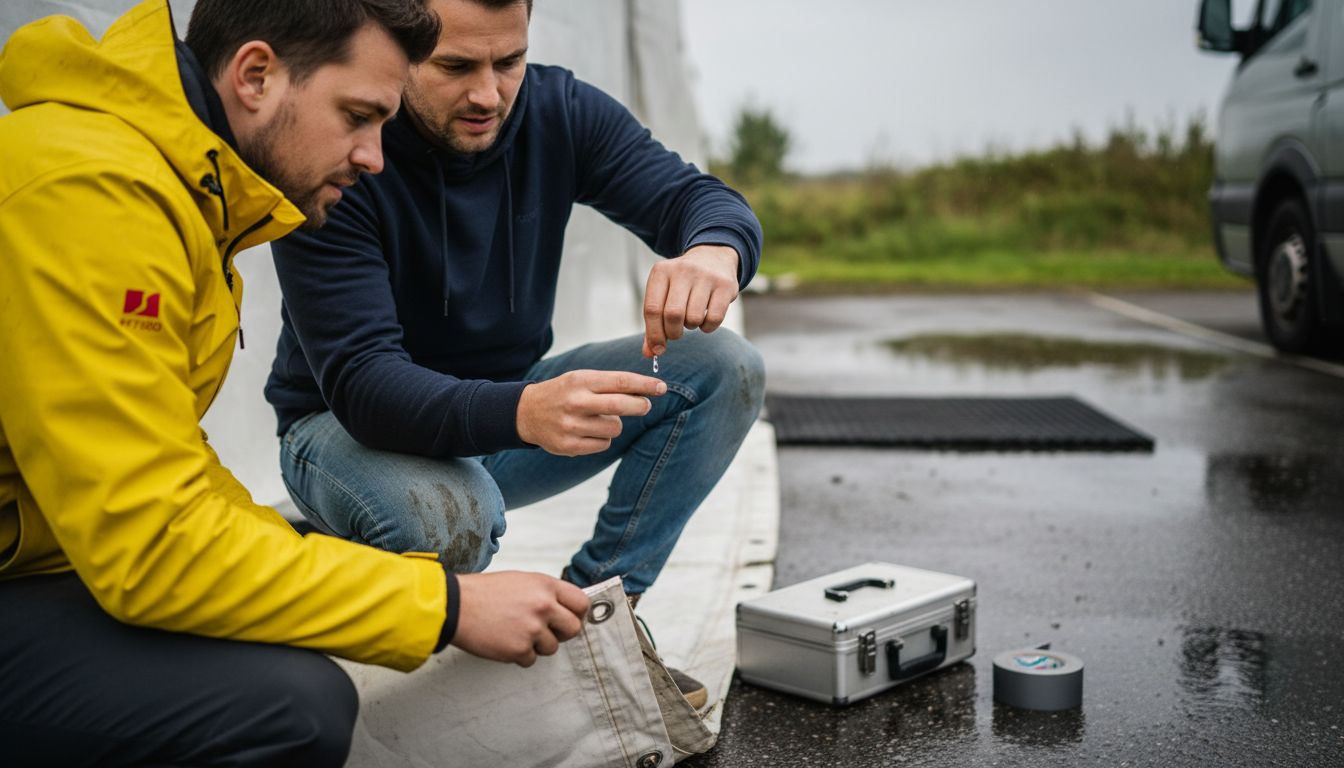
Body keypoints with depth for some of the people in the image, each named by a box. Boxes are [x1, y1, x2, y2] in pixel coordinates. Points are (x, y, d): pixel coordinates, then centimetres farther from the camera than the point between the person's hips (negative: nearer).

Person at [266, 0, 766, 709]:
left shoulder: (559, 111, -10)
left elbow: (704, 199, -17)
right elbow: (360, 382, -33)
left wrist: (714, 251, -44)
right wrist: (521, 412, -53)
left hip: (509, 402, 6)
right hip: (348, 426, -5)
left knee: (724, 368, -12)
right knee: (451, 517, -40)